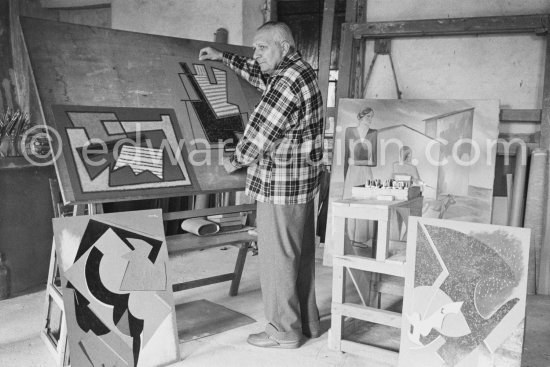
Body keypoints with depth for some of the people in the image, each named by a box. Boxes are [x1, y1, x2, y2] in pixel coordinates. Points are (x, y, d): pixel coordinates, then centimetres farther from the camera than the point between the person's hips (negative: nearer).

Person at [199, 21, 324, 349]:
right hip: (303, 179, 10)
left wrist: (235, 161, 0)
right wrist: (223, 57, 27)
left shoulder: (287, 83, -20)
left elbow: (260, 132, -16)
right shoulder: (302, 70, 11)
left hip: (280, 185, -10)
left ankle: (284, 331, 14)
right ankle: (308, 322, 29)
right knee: (302, 255, 17)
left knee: (277, 258, 2)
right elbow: (259, 74, 28)